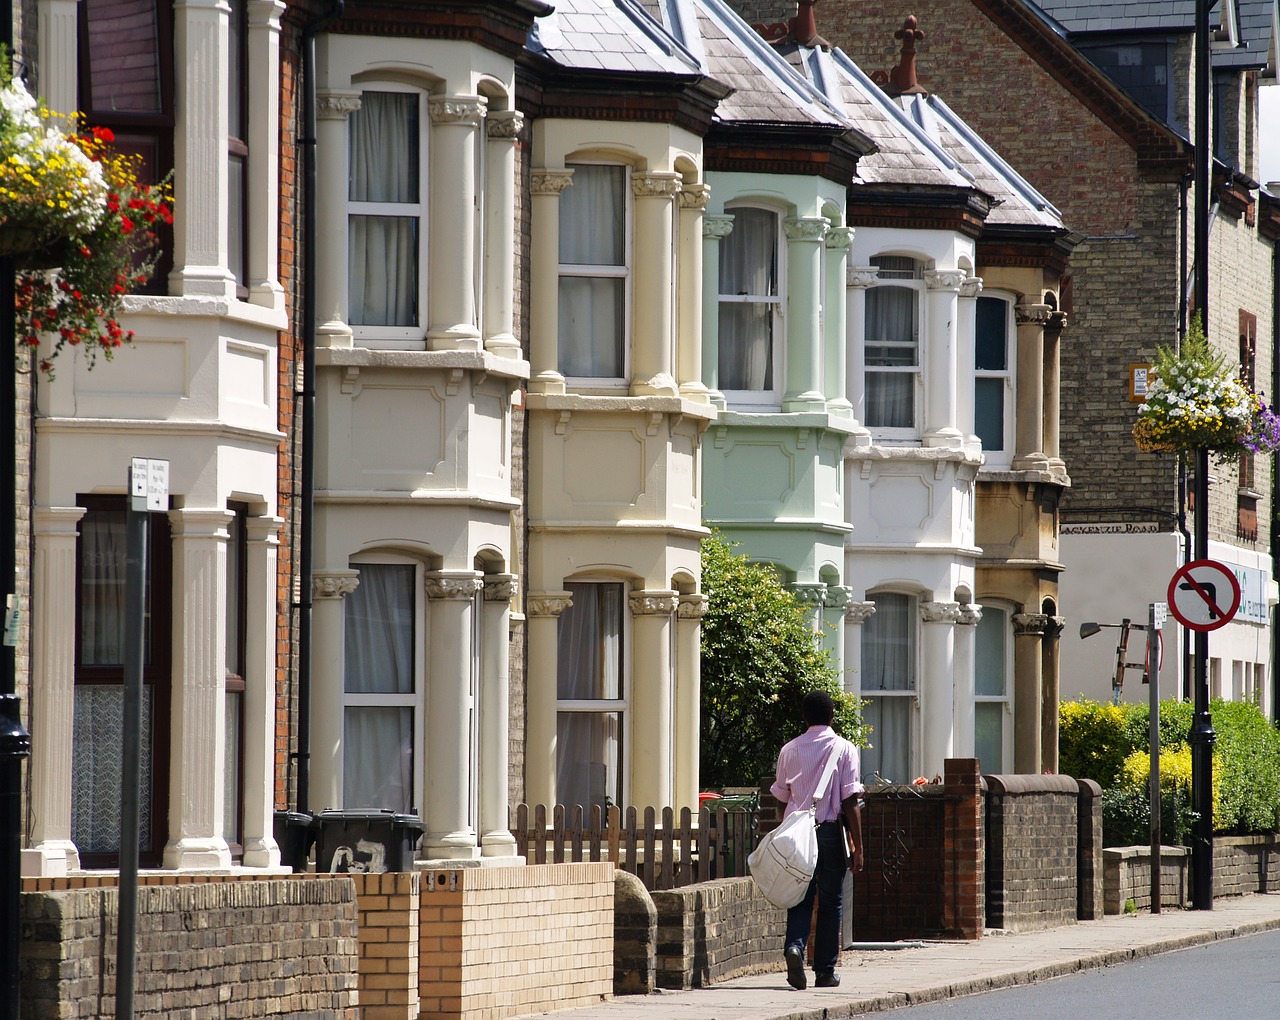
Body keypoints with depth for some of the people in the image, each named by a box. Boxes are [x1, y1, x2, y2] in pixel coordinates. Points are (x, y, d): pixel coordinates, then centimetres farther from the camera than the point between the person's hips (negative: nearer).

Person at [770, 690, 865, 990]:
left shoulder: (789, 750, 5)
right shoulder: (844, 749, -3)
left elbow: (782, 796, 8)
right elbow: (851, 801, -7)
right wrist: (858, 847, -5)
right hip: (831, 830, -2)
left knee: (800, 897, 7)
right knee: (830, 901, 8)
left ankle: (794, 947, -20)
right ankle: (825, 971, 11)